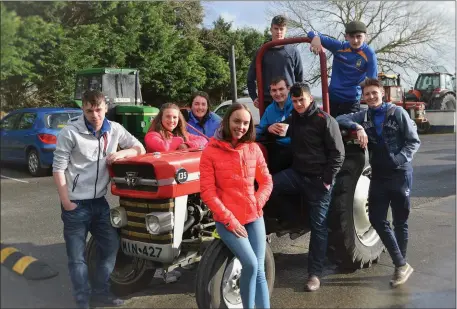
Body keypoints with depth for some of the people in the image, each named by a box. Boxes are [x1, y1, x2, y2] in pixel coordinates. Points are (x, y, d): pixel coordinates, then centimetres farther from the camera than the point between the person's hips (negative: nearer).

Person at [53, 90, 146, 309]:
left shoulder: (114, 129, 1)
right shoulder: (70, 133, -13)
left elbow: (140, 148, 8)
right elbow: (58, 168, -11)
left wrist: (121, 153, -13)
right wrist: (66, 202, -14)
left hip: (99, 201, 5)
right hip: (76, 204, -5)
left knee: (111, 246, 10)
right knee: (77, 256, 4)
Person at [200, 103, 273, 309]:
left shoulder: (253, 148, 4)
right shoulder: (211, 152, -7)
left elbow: (266, 181, 11)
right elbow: (207, 192, -10)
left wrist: (257, 204, -4)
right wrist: (230, 220, -14)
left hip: (254, 218, 4)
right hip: (227, 220, -4)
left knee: (259, 270, 1)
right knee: (250, 264, -17)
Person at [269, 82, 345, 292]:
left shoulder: (325, 120, -11)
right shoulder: (293, 118, 10)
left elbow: (337, 153, -12)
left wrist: (327, 180, -15)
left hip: (318, 180, -6)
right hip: (297, 173, 6)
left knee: (318, 226, 0)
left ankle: (314, 273, 10)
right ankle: (293, 219, 4)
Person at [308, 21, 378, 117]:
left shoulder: (369, 54, -13)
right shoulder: (339, 47, -5)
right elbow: (312, 34, -3)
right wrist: (316, 37, -25)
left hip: (351, 101, -4)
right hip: (332, 97, 4)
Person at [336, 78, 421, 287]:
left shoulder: (397, 113, -4)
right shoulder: (363, 116, 7)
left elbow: (414, 141, -4)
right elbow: (340, 119, -3)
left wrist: (399, 159, -18)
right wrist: (358, 127, -19)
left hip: (400, 174, -4)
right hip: (378, 175, 4)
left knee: (400, 221, 6)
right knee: (377, 219, 0)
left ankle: (401, 265, 21)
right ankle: (401, 264, 10)